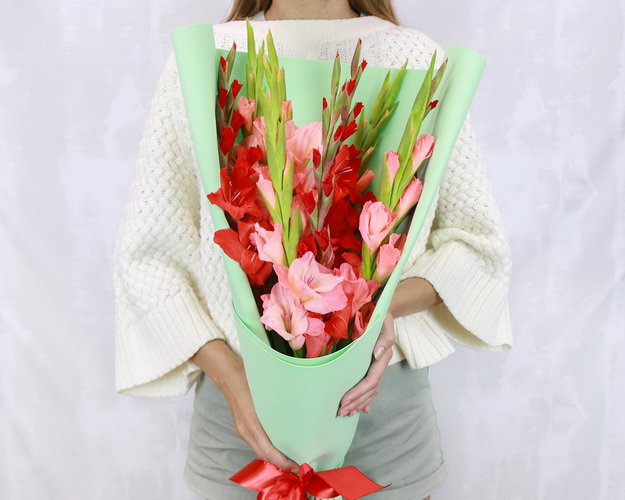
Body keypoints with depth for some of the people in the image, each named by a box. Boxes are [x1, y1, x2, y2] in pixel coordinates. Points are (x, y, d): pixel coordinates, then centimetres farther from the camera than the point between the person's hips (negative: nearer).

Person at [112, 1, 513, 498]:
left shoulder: (418, 59, -2)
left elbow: (479, 237, 2)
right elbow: (147, 251, -2)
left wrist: (392, 303, -17)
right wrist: (227, 374, -13)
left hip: (383, 390, 1)